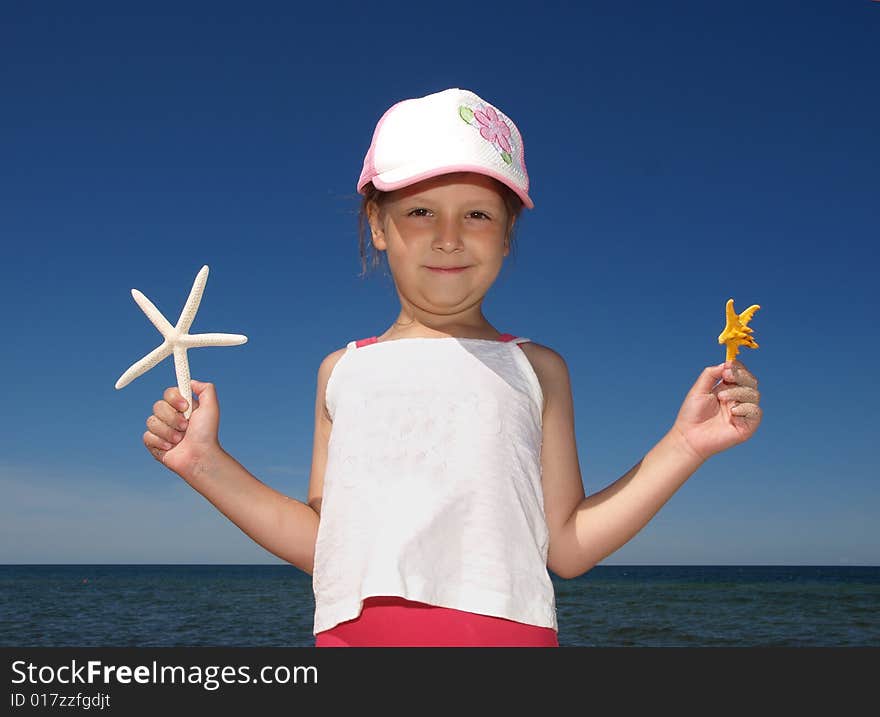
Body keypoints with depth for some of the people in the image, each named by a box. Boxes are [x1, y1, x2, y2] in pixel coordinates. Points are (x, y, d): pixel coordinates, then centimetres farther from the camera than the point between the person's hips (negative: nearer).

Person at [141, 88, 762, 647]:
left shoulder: (535, 369, 10)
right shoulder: (343, 371, 15)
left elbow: (566, 546, 6)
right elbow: (322, 542, 13)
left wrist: (685, 444, 1)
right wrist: (206, 463, 8)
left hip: (501, 627, -1)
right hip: (355, 629, 1)